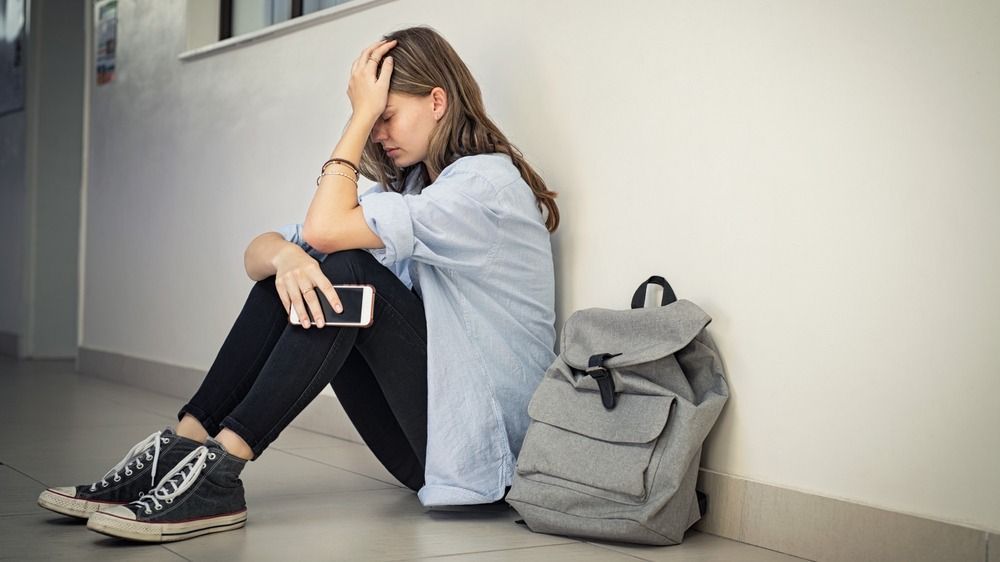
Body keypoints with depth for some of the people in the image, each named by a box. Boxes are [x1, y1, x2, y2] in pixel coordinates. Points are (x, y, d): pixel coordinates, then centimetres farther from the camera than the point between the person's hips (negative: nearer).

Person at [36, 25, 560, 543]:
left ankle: (217, 470, -26)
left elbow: (325, 228, -23)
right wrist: (285, 256, -22)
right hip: (419, 437, 7)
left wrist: (362, 114, -13)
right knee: (291, 268, -6)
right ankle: (181, 447, -12)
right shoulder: (407, 187, 14)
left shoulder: (487, 181, -12)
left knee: (349, 271, -24)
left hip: (477, 440, -7)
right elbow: (258, 252, 2)